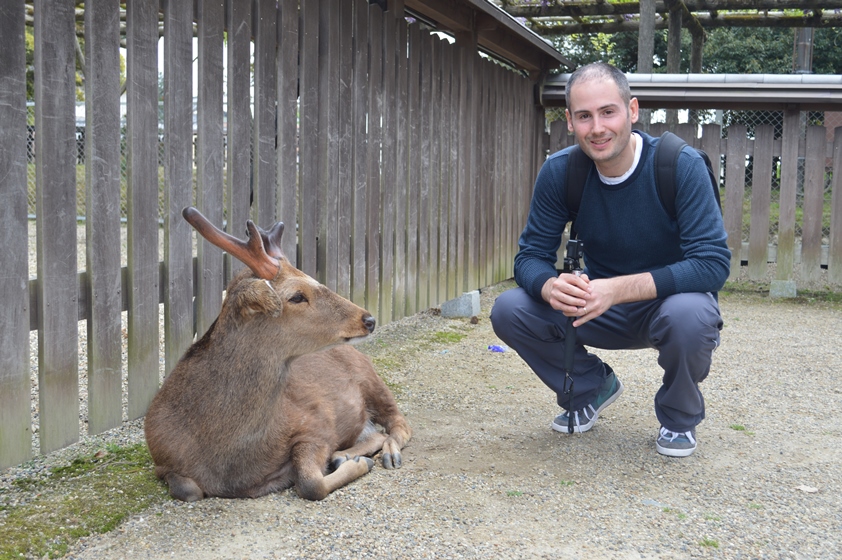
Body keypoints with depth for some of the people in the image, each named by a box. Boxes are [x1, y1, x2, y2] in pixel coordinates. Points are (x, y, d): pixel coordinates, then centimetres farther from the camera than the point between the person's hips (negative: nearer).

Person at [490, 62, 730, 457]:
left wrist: (619, 289, -40)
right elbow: (531, 255, -10)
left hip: (669, 299, -3)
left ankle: (679, 417, -3)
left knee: (689, 314, -38)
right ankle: (593, 387, 11)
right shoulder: (559, 171, -12)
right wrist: (552, 287, -36)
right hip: (602, 310, 3)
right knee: (509, 310, -18)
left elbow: (713, 264, -27)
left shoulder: (681, 165, -23)